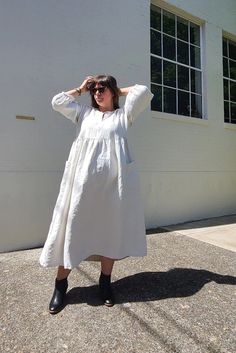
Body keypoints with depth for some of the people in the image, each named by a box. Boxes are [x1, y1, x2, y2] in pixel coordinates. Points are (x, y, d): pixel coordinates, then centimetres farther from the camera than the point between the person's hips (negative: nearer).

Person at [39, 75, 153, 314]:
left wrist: (119, 91, 21)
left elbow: (143, 92, 7)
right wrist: (81, 89, 23)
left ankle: (105, 281, 22)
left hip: (113, 180, 0)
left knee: (111, 229, 4)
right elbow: (58, 102, 15)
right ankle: (61, 283, 17)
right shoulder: (84, 113, 22)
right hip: (83, 179, 1)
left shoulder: (123, 115, 17)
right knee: (73, 228, 2)